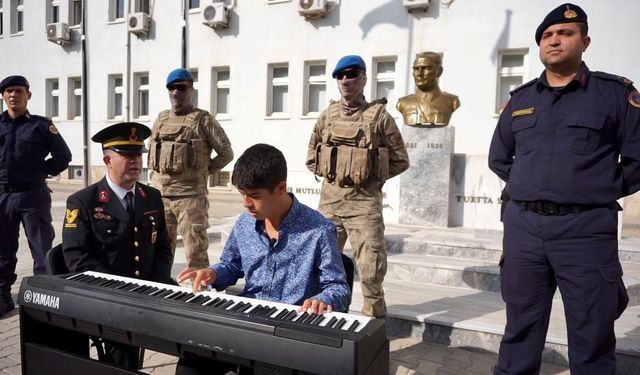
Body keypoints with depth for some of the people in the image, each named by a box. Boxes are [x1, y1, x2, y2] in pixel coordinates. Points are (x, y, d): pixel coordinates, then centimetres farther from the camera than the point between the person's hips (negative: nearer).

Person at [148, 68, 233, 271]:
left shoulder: (203, 120, -3)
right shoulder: (161, 119, 13)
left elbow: (226, 153, -2)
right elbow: (150, 149, 26)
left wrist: (203, 171, 0)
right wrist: (156, 175, 14)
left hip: (190, 195, -5)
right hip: (159, 194, 6)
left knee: (195, 249, -2)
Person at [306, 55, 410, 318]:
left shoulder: (379, 117, -2)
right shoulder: (327, 116, 10)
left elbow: (400, 161, 1)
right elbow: (311, 158, 18)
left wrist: (369, 175, -1)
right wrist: (332, 173, 7)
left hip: (364, 202, -4)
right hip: (329, 200, 5)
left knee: (370, 267, -2)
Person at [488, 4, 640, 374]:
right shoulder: (521, 98, 12)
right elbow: (498, 158, 21)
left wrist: (602, 193, 0)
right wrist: (529, 188, 12)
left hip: (586, 229, -3)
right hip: (523, 226, 3)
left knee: (592, 338, 7)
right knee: (521, 330, 12)